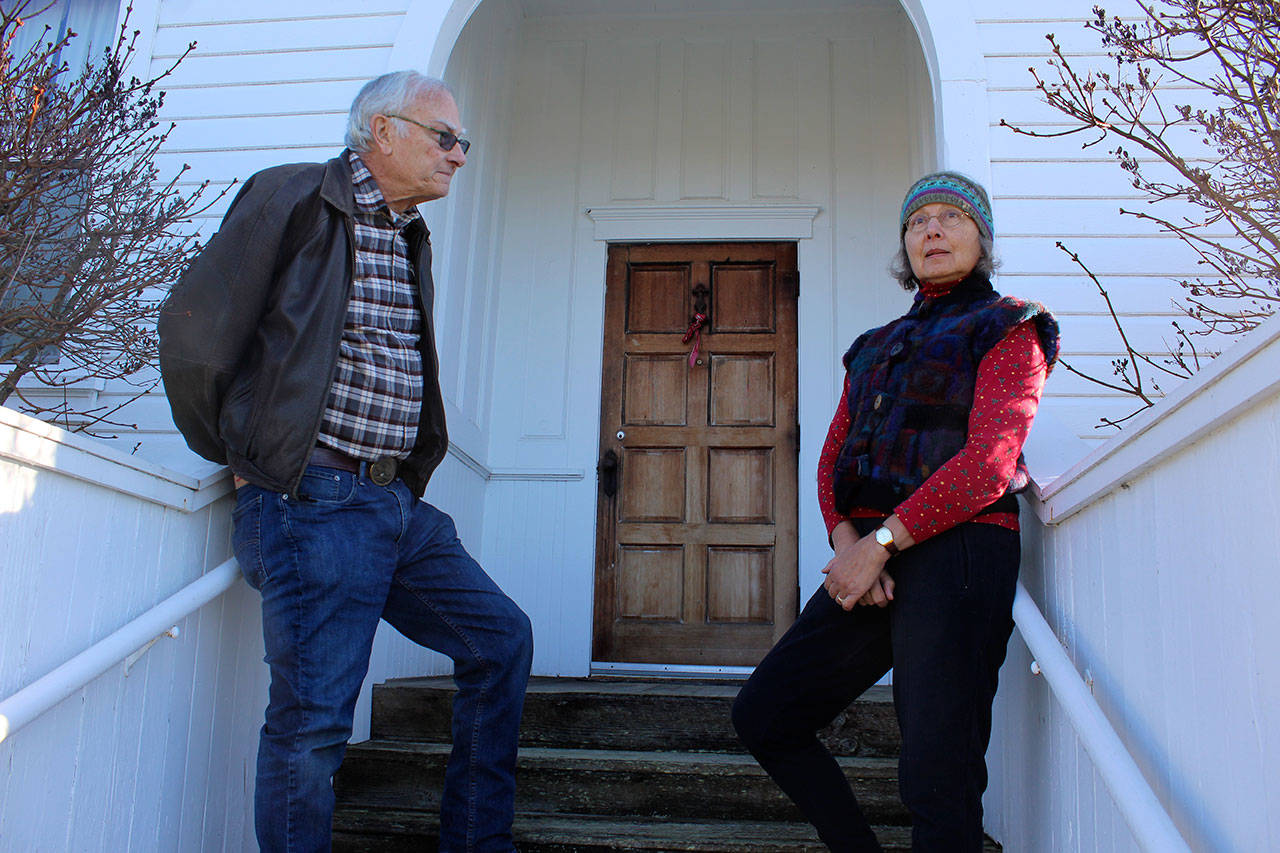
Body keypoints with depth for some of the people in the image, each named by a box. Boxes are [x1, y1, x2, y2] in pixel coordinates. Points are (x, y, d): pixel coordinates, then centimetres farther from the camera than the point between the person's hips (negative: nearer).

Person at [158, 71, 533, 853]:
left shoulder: (410, 236, 19)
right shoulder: (292, 200, -5)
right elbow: (193, 334, -6)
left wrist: (406, 481, 15)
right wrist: (249, 458, 3)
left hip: (399, 501, 8)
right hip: (313, 503, -8)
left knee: (501, 638, 7)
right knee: (313, 715, -10)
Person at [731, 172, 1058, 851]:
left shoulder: (1008, 327, 5)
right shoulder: (875, 348, 24)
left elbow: (990, 458, -10)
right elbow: (833, 458, 15)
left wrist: (882, 541, -16)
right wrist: (846, 541, -6)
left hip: (955, 550, -7)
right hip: (870, 562, 7)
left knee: (936, 779, -8)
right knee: (763, 714, 5)